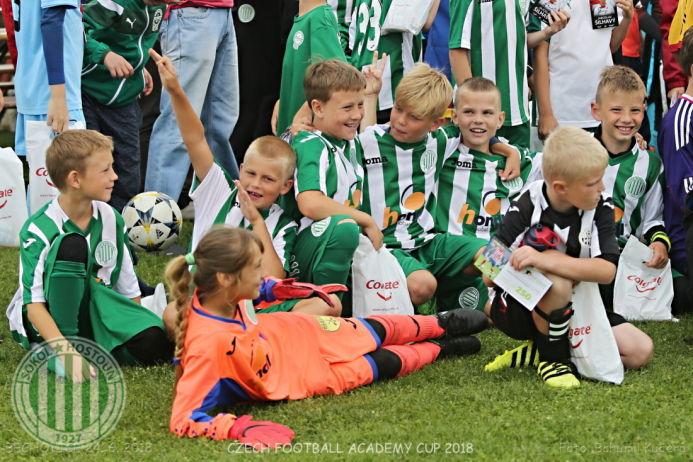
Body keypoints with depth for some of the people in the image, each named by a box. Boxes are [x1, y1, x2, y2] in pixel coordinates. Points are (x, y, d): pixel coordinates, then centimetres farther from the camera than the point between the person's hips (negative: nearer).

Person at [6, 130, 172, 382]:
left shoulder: (111, 220, 0)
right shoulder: (39, 229, -18)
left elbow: (129, 288, 7)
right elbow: (33, 303, -24)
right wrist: (63, 348, -38)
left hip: (94, 311, 4)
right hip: (50, 321, -4)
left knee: (154, 342, -26)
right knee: (71, 245, -31)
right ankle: (60, 351, -28)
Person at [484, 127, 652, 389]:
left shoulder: (600, 207, -12)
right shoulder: (525, 212, -20)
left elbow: (607, 270, -26)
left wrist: (546, 261, -41)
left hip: (570, 308, 5)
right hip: (517, 310, -5)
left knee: (640, 351, -10)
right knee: (557, 279, -37)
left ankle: (537, 352, -3)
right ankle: (552, 357, -11)